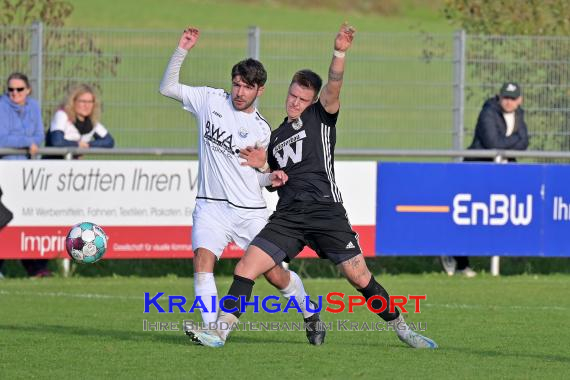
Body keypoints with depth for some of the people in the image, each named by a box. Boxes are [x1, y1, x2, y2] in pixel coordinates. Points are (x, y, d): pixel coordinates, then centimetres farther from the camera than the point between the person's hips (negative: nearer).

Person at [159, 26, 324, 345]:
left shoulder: (261, 130, 3)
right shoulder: (210, 100, 3)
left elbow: (254, 174, 13)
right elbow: (168, 88, 6)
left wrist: (271, 178, -8)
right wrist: (182, 51, -3)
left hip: (251, 210, 0)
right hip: (212, 206, 0)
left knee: (275, 275, 2)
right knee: (203, 260, -25)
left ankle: (310, 314, 29)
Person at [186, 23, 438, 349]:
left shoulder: (320, 117, 8)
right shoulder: (276, 137, 22)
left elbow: (334, 86, -12)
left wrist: (340, 53, -30)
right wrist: (263, 167, 10)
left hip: (325, 209, -4)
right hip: (287, 217, 4)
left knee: (360, 276, -6)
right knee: (246, 269, -10)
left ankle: (402, 330, 9)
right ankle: (220, 331, -9)